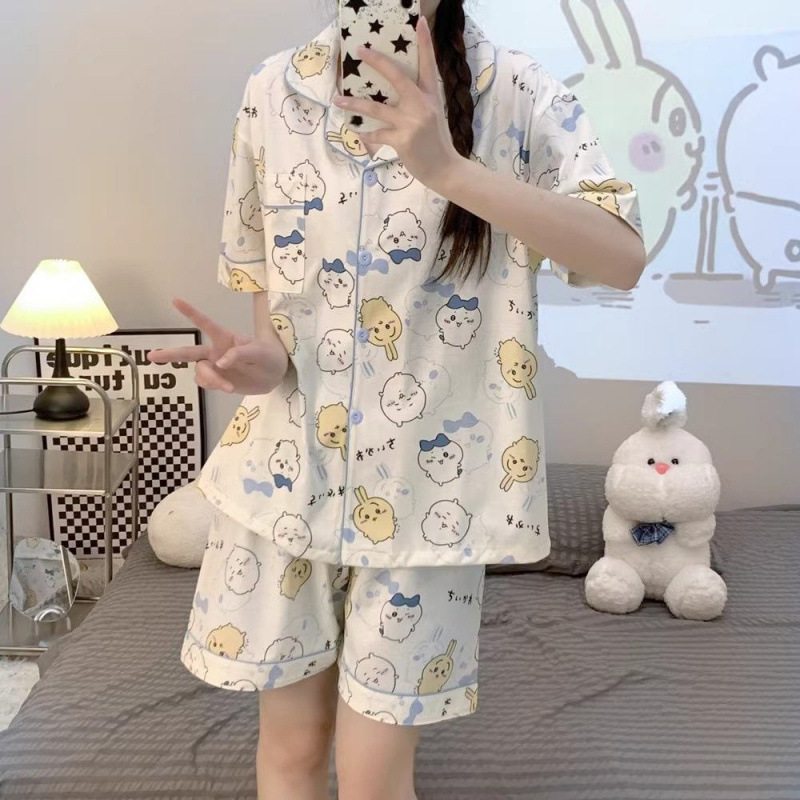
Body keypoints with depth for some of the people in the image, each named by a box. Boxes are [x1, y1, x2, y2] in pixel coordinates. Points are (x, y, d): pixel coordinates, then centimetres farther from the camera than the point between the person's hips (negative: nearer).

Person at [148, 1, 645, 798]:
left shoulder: (519, 94, -8)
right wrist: (267, 353, -13)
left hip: (428, 478, -2)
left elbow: (622, 255, -22)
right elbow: (262, 270, 9)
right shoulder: (275, 89, 0)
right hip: (287, 464, 3)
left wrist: (448, 168, -33)